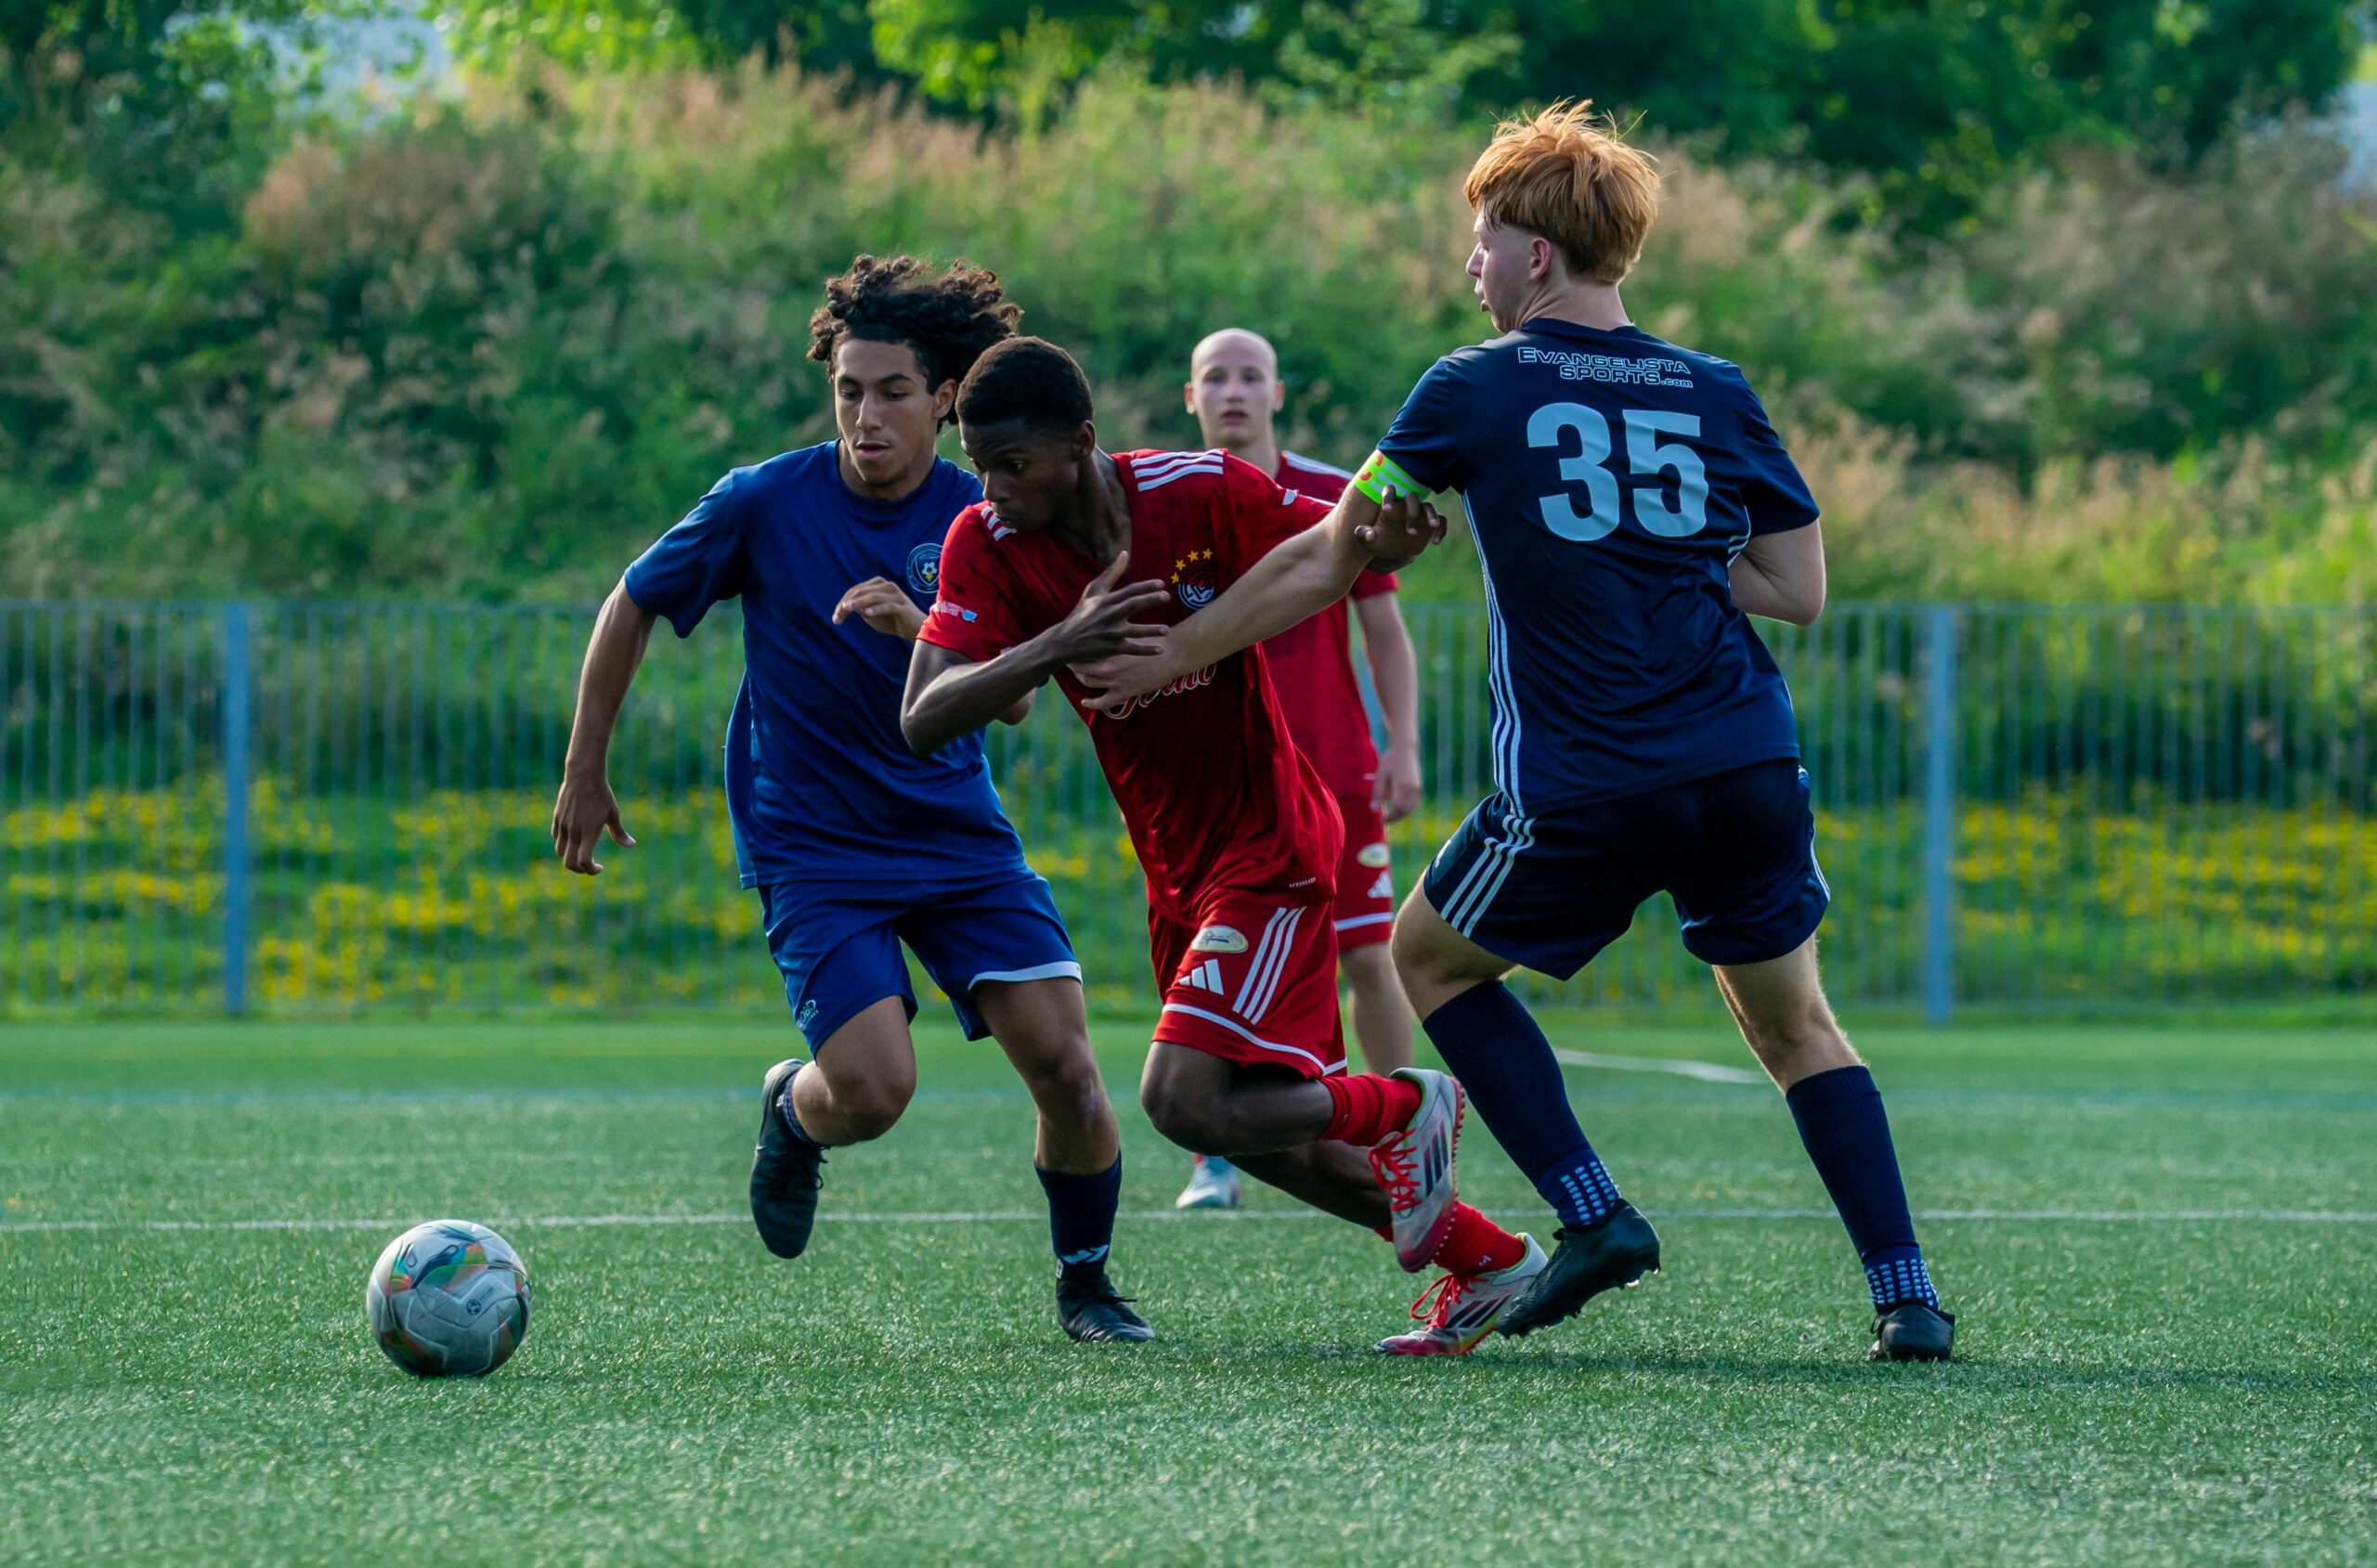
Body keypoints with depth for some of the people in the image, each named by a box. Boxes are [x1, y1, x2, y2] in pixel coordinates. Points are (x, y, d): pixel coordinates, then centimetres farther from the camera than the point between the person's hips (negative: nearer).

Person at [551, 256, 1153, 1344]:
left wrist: (919, 631, -27)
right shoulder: (766, 503, -8)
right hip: (812, 848, -3)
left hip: (959, 835, 3)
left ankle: (1086, 1284, 14)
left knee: (1064, 1062, -10)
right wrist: (584, 777, 8)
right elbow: (631, 607, 5)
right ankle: (790, 1107, 18)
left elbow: (1010, 700, -7)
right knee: (872, 1090, -20)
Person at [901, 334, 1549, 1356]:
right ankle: (1488, 1260, 27)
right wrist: (1056, 644, -33)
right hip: (1176, 869, 6)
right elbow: (923, 719, -18)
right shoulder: (987, 545, -9)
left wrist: (1385, 532, -28)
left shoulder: (1200, 494, -17)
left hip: (1268, 848, -6)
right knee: (1265, 1131, 12)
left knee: (1184, 1100, -20)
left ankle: (1404, 1111, 4)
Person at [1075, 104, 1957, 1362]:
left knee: (1431, 958, 20)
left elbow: (1324, 562, 6)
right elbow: (1798, 589, 9)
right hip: (1751, 770, 3)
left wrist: (1171, 658, 17)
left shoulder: (1474, 392, 0)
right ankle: (1905, 1295, 5)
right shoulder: (1714, 395, 8)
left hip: (1583, 790, -3)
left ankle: (1593, 1215, 9)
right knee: (1794, 1025, 18)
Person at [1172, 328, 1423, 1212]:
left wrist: (1403, 747, -4)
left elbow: (1384, 633, 5)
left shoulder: (1337, 499, 1)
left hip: (1338, 772, 0)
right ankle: (1216, 1162, 3)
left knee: (1369, 959, 0)